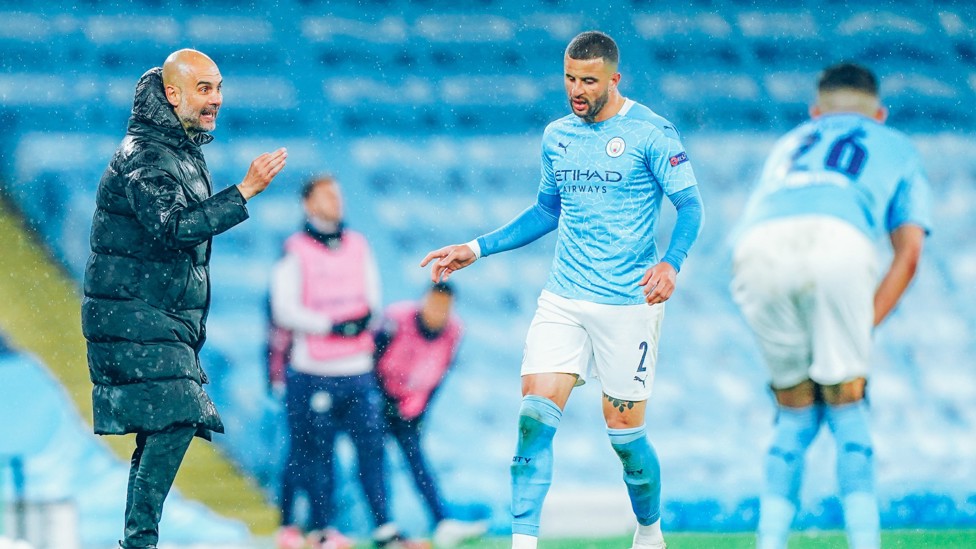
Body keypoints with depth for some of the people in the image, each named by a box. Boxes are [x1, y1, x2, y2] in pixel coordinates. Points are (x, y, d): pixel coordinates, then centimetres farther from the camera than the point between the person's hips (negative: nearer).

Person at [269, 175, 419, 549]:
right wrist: (332, 326, -18)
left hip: (358, 370, 4)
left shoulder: (359, 246, 13)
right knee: (317, 451, 0)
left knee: (371, 445, -1)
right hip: (313, 374, -4)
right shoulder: (294, 252, -3)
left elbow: (372, 298, 15)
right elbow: (285, 310, -10)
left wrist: (367, 316, -7)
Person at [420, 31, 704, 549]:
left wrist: (671, 262, -26)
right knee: (535, 415, -11)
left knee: (624, 432, 2)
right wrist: (476, 249, 17)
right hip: (563, 299, 5)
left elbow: (690, 206, -7)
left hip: (628, 305, -4)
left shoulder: (650, 133, -7)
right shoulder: (557, 136, 10)